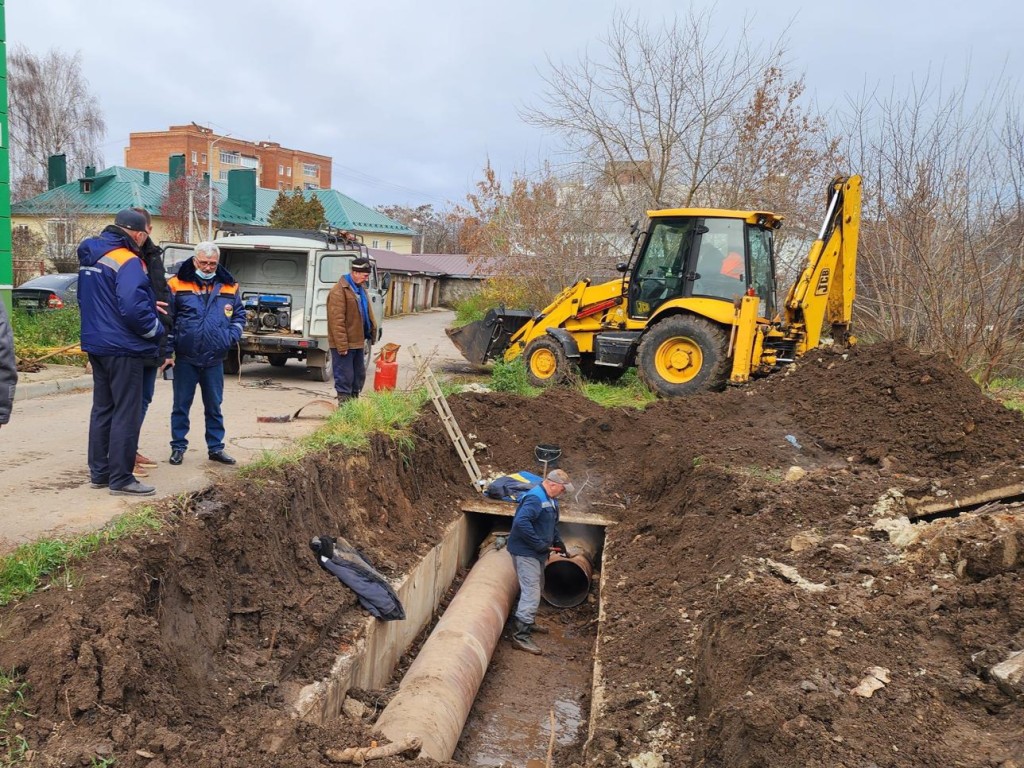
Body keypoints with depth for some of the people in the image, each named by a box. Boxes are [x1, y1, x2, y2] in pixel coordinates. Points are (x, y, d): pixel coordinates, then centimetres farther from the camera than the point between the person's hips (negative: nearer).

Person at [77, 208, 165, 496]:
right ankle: (120, 478, 0)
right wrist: (156, 330, -10)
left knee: (102, 408, 16)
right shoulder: (127, 261, -17)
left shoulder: (90, 258, 12)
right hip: (123, 348, -9)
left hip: (96, 344, 9)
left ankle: (98, 472, 23)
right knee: (126, 413, -3)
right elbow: (133, 307, -25)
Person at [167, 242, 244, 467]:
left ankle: (215, 447, 20)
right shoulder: (177, 285, -3)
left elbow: (239, 315, 15)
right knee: (181, 405, 7)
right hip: (185, 358, -2)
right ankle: (178, 446, 18)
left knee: (214, 406, 10)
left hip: (214, 359, 2)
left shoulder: (229, 287, 6)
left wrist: (232, 337, -1)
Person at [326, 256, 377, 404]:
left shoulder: (360, 289, 13)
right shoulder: (339, 291, -16)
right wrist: (342, 345, -22)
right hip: (344, 344, -9)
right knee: (344, 377, -3)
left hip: (358, 342, 9)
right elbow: (337, 321, -20)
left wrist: (373, 330, 13)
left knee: (359, 376, 16)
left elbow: (367, 313, 23)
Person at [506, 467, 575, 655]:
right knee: (531, 594, -12)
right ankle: (520, 636, -9)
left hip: (537, 553, 11)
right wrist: (540, 545, -29)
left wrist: (558, 542, 12)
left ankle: (526, 623, 39)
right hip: (526, 553, -11)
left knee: (536, 589, 23)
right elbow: (521, 522, -35)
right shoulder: (535, 498, -24)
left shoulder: (551, 499, 10)